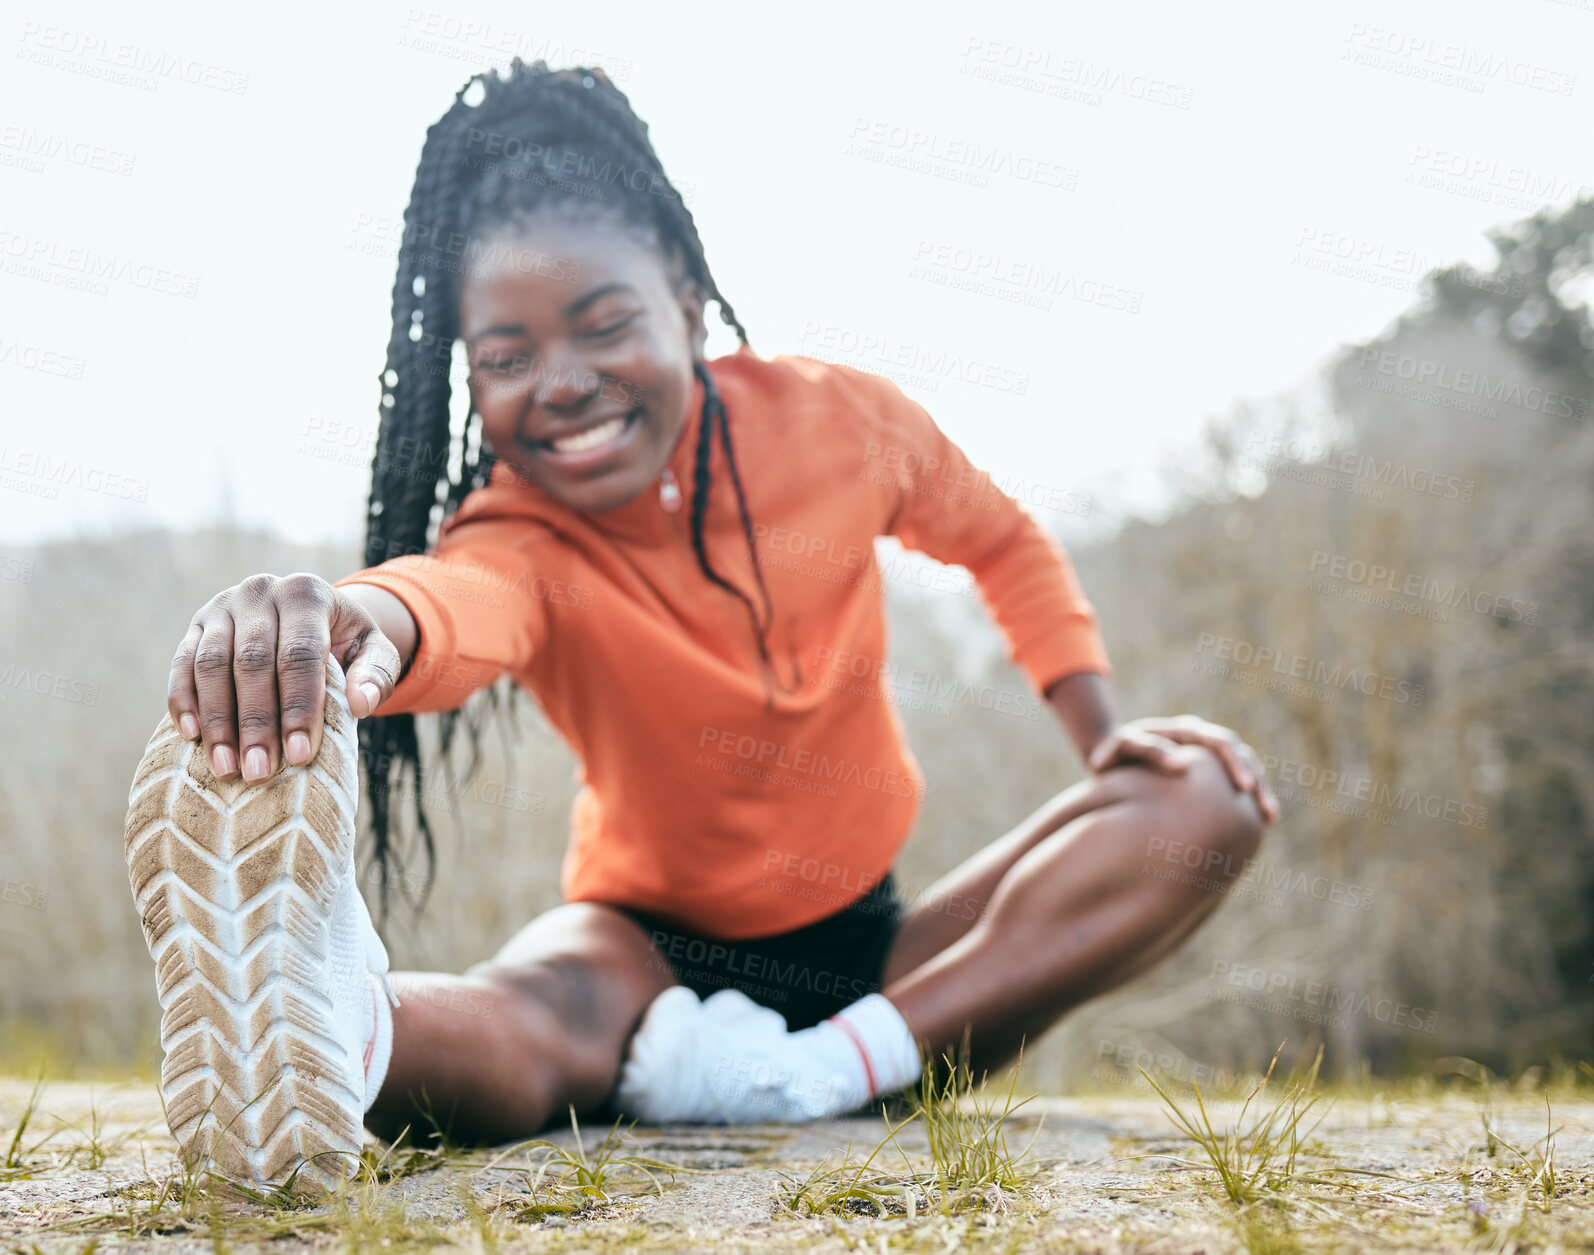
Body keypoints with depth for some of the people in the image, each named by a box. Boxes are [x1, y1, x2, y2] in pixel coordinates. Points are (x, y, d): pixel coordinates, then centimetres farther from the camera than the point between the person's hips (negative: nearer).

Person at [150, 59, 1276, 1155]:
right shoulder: (521, 537, -20)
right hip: (653, 943, -5)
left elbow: (1004, 543, 13)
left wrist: (1102, 731, -1)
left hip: (878, 947, 5)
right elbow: (461, 605, -48)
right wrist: (370, 616, -73)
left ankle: (827, 1070, -32)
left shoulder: (839, 422, -9)